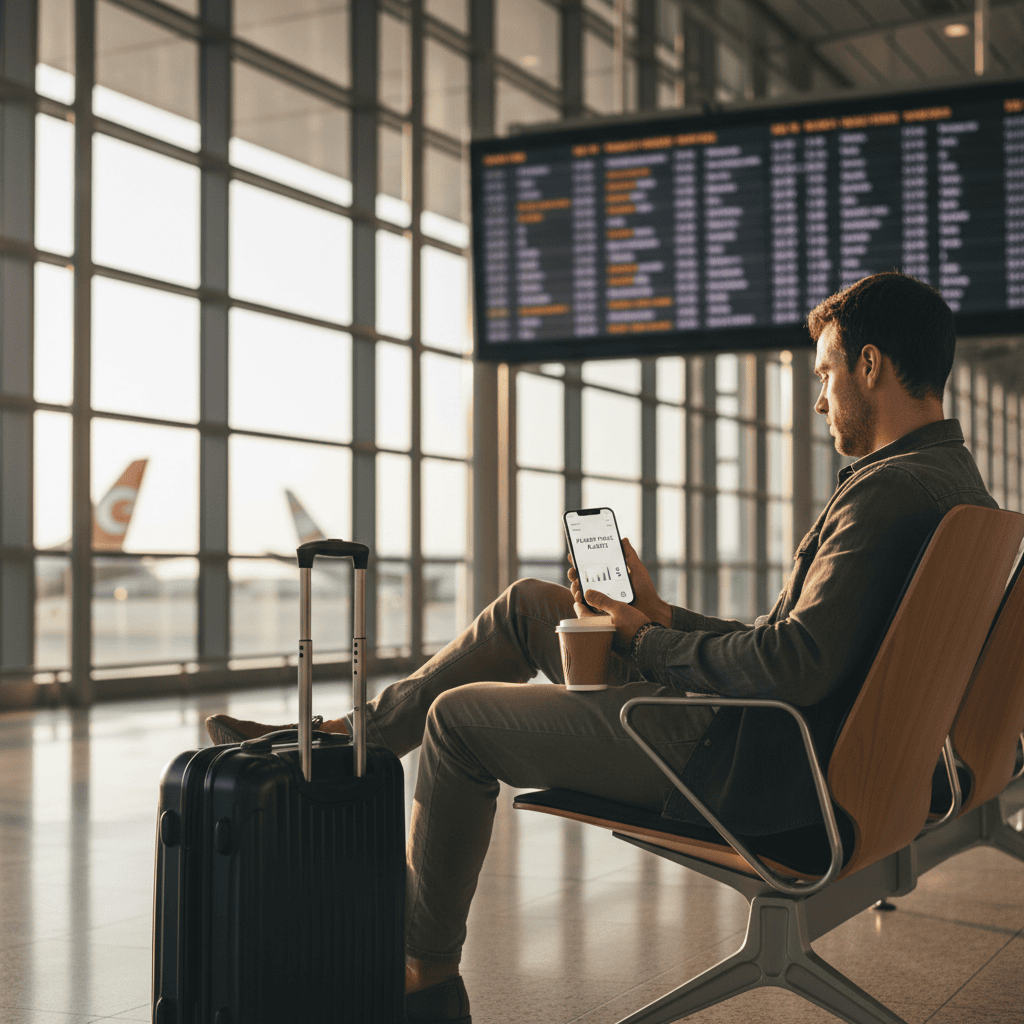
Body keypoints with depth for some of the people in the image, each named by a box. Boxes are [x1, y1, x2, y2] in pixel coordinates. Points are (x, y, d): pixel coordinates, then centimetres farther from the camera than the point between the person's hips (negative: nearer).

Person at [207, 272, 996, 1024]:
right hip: (801, 749, 10)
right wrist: (665, 619, 9)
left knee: (459, 716, 5)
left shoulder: (892, 489, -22)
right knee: (527, 603, 16)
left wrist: (651, 645, -15)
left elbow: (800, 664, -32)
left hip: (752, 769, -10)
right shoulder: (959, 482, 11)